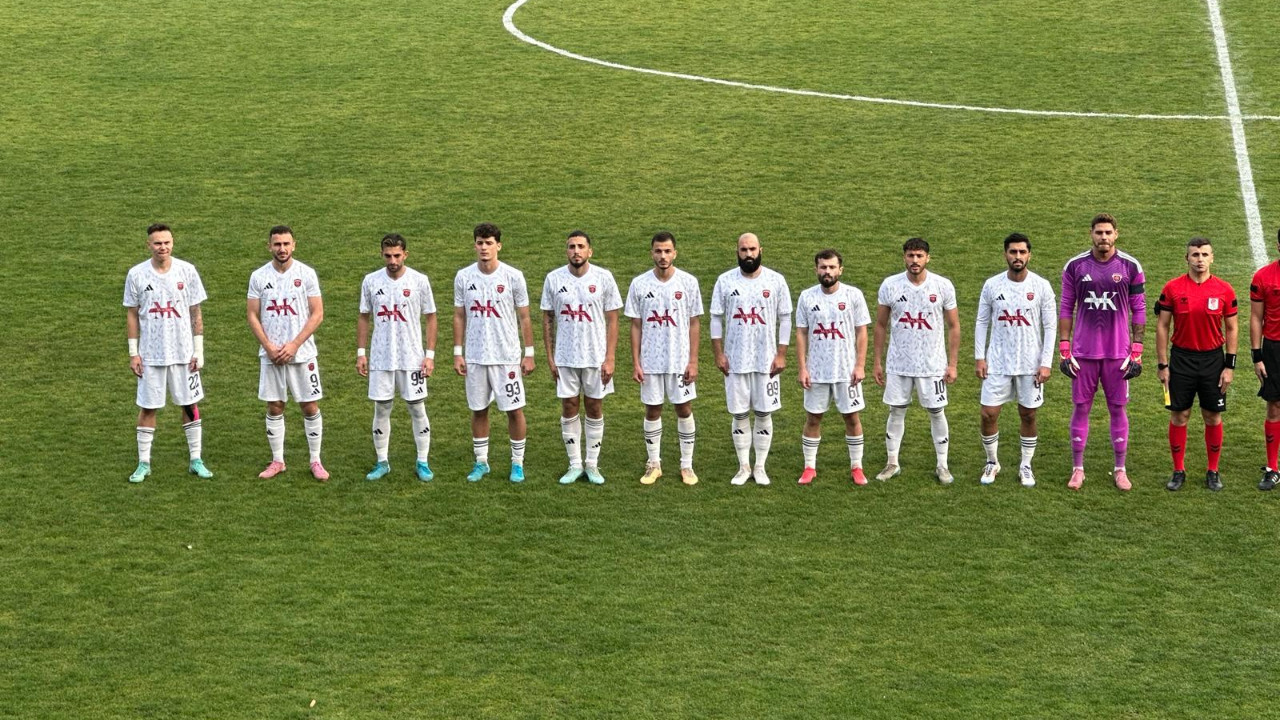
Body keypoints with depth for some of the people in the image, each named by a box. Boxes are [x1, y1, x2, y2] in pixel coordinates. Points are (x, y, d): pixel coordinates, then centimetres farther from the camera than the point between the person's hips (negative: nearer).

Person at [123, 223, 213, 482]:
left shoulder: (187, 271, -2)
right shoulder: (136, 274, -3)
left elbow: (195, 313, 2)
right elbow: (132, 315, 3)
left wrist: (199, 350, -1)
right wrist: (133, 353, -1)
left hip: (183, 352, 1)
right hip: (150, 354, -1)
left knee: (190, 404, 6)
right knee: (147, 408, 4)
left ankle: (196, 460, 16)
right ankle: (144, 463, 14)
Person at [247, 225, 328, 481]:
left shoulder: (306, 274, -4)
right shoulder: (258, 276, 1)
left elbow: (317, 314, -5)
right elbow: (252, 315, 3)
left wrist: (294, 345, -13)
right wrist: (269, 347, -9)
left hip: (302, 353, -1)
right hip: (270, 354, 2)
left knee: (310, 407, 1)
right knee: (274, 408, 7)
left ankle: (315, 461, 11)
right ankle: (277, 461, 18)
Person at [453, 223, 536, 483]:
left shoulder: (513, 276, -6)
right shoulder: (463, 277, 1)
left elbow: (524, 317, 0)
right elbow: (459, 317, 8)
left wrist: (529, 353, -2)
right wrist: (457, 353, 4)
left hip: (507, 356, -2)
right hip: (475, 357, 2)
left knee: (514, 410, 2)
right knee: (478, 410, 9)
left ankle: (517, 463, 14)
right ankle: (481, 462, 21)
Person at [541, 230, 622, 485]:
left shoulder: (603, 278, -6)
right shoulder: (554, 278, -2)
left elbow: (612, 320, -3)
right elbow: (548, 319, 5)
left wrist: (609, 358, -8)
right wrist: (550, 357, 1)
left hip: (596, 357, -1)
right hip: (565, 358, 1)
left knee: (595, 409, 7)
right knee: (569, 409, 5)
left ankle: (592, 465, 17)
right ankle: (575, 465, 16)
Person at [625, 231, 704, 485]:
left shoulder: (688, 282, -4)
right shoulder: (639, 284, -2)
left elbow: (694, 324, 0)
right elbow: (636, 326, 2)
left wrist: (693, 361, -5)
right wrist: (635, 363, -2)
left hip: (680, 361, -1)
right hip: (650, 362, 1)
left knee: (684, 409, 4)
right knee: (652, 410, 8)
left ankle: (687, 465, 14)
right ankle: (654, 464, 19)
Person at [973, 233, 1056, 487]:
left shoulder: (1042, 286, -6)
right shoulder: (992, 285, -2)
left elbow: (1050, 326, -3)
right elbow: (982, 322, 6)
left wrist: (1046, 363, -8)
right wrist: (979, 357, 0)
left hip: (1030, 364, -1)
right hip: (997, 362, 1)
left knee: (1028, 416, 8)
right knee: (988, 414, 0)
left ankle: (1026, 466, 23)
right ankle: (992, 463, 20)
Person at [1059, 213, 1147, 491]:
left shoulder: (1130, 267, -1)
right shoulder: (1075, 266, 1)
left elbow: (1138, 311, 2)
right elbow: (1065, 309, 5)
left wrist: (1136, 353, -2)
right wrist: (1064, 351, 0)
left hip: (1118, 353, 0)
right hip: (1083, 352, 0)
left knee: (1117, 409, 7)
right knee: (1081, 408, 5)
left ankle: (1120, 469, 17)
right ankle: (1078, 469, 15)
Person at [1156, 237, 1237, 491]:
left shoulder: (1224, 290, -2)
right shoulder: (1172, 288, -4)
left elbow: (1231, 328, 3)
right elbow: (1162, 326, 0)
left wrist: (1230, 366, -2)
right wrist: (1162, 364, -3)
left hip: (1213, 360, 0)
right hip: (1181, 359, 0)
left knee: (1213, 417, 6)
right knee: (1179, 415, 4)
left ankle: (1213, 471, 18)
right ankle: (1178, 471, 16)